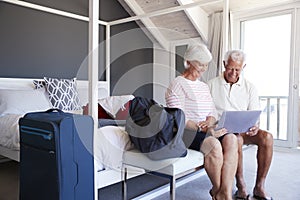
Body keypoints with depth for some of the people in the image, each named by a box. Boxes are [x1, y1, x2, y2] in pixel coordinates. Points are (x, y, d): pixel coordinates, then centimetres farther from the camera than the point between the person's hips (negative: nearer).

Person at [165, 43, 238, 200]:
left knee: (231, 139, -23)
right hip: (185, 133, -6)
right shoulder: (177, 85, -3)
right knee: (214, 144, -33)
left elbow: (213, 112, 17)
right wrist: (203, 129, -18)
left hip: (206, 131, 7)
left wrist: (209, 123, -7)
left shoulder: (204, 86, 22)